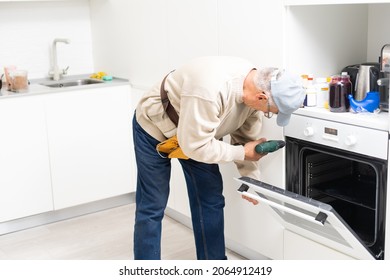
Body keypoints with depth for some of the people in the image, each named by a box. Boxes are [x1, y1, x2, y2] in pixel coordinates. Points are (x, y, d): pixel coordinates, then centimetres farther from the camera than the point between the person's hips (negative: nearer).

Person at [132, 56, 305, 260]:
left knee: (210, 200, 5)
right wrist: (243, 153, -25)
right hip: (154, 126, -7)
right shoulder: (210, 90, -42)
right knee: (153, 206, -2)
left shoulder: (255, 86, -17)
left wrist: (251, 179, -8)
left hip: (197, 131, 7)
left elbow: (245, 137, -4)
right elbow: (194, 145, -35)